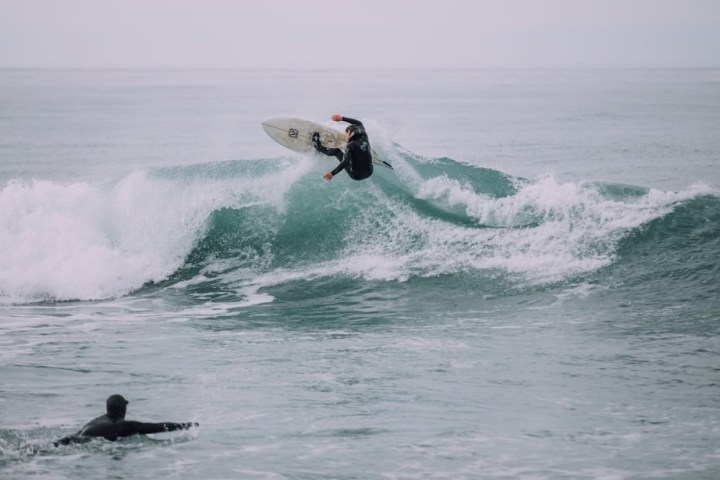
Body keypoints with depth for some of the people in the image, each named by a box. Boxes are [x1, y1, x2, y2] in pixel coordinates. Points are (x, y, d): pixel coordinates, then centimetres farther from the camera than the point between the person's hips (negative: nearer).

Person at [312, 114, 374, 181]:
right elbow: (359, 123, 15)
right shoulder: (364, 138, -2)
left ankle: (318, 147, 36)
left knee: (336, 151, 12)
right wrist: (342, 118, 17)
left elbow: (345, 162, -30)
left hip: (356, 175, -5)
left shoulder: (350, 146, -20)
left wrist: (332, 173, -33)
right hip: (369, 173, 5)